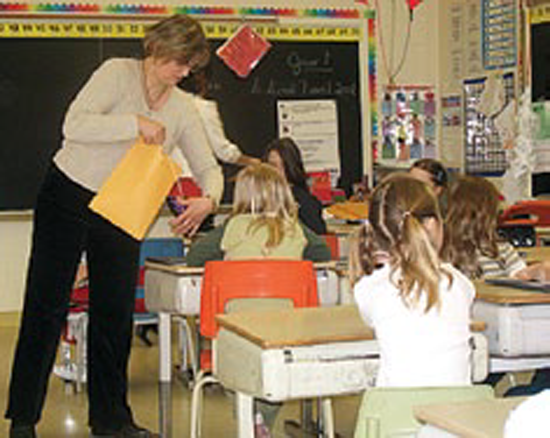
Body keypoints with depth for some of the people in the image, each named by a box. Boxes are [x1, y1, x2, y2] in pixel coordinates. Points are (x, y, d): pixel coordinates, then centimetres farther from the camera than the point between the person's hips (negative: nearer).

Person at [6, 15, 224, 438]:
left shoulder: (183, 108, 2)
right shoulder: (118, 73, -13)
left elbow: (209, 167, 4)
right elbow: (74, 125, -25)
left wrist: (209, 199, -18)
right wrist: (136, 123, -32)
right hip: (68, 196, -5)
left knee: (116, 314, 6)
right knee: (47, 307, -2)